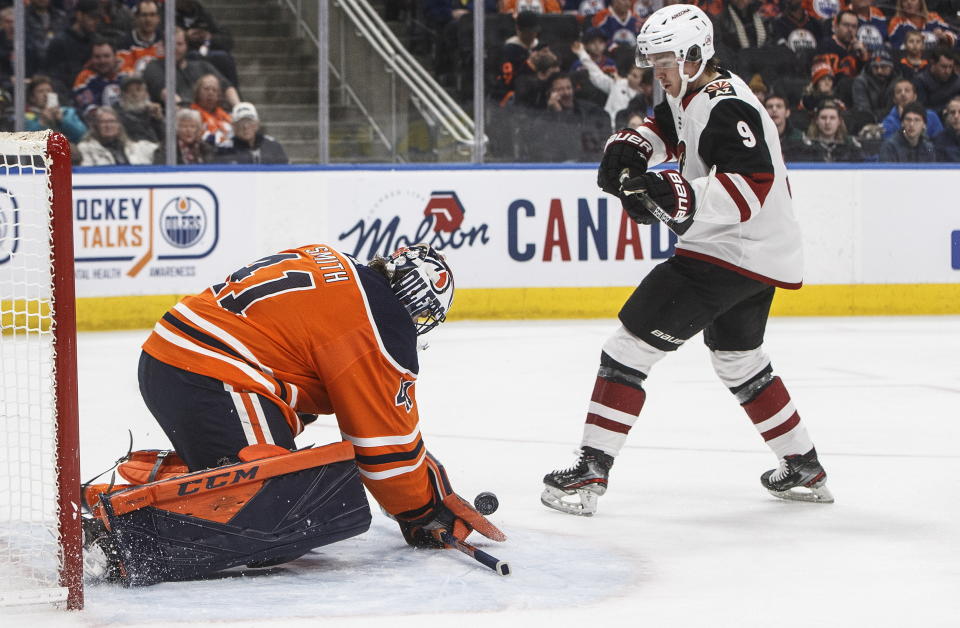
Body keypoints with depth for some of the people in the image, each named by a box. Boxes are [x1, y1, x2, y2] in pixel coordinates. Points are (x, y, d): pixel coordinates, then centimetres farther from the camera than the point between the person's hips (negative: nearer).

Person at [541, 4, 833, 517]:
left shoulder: (726, 108, -21)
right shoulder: (690, 96, 10)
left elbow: (750, 187, -32)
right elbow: (663, 129, 27)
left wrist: (670, 196, -41)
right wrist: (627, 148, 3)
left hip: (731, 255, -11)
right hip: (759, 255, 11)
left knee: (631, 344, -10)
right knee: (739, 359, 27)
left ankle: (590, 473, -13)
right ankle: (805, 472, 35)